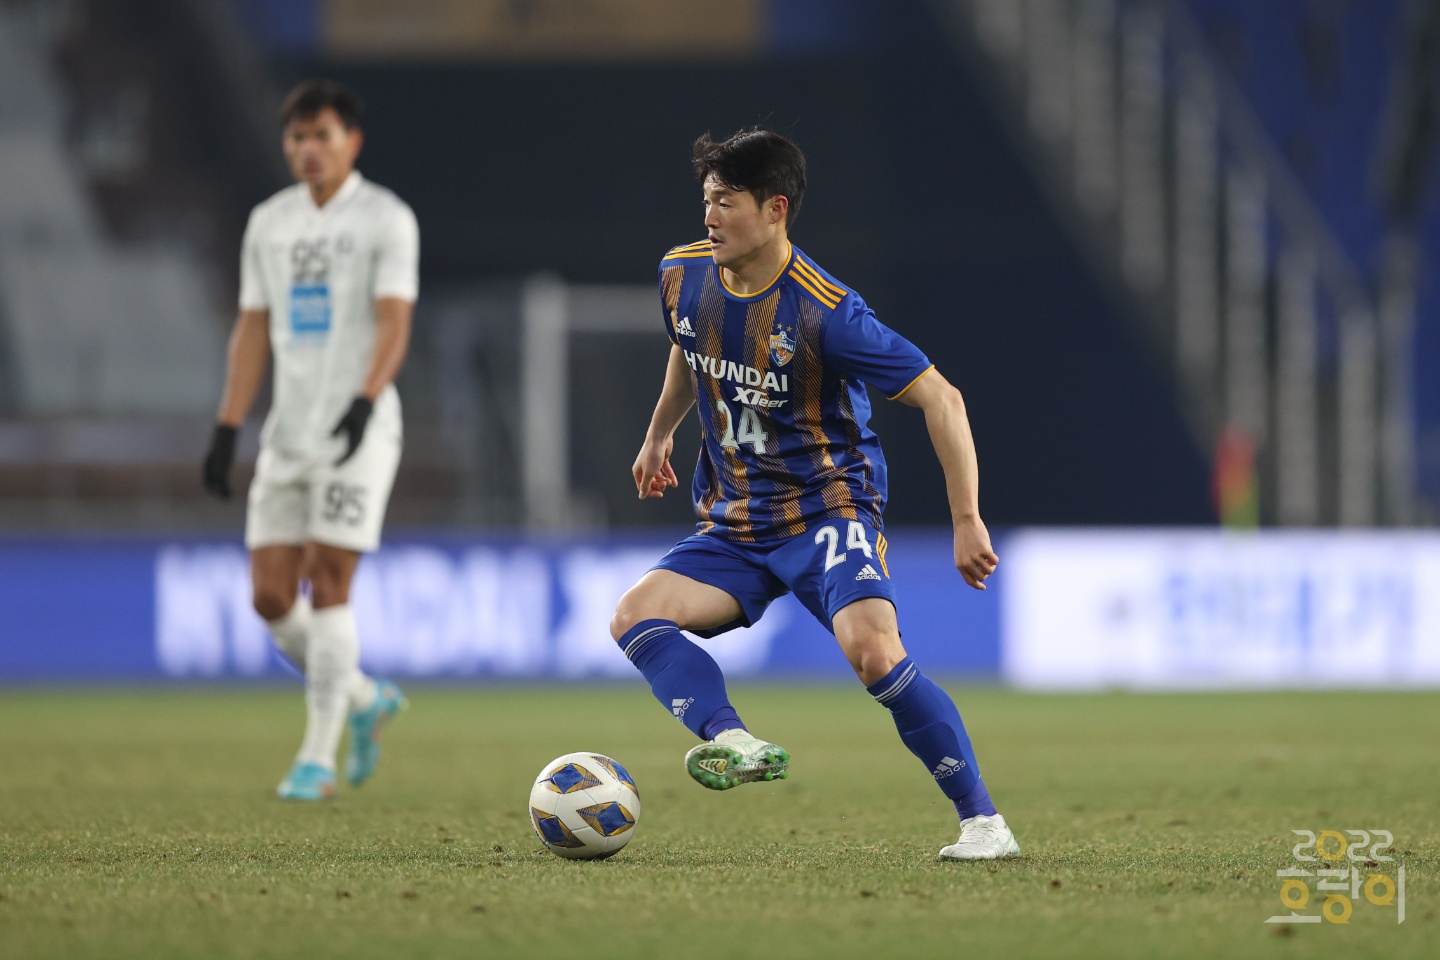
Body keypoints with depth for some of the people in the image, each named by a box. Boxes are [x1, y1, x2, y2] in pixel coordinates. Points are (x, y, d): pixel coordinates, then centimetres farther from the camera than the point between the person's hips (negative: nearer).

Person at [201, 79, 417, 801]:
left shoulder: (386, 218, -4)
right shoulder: (269, 222, 13)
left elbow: (394, 324, -13)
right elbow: (253, 331, 15)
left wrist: (365, 401, -30)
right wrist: (226, 432, 8)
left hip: (359, 431, -6)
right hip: (288, 430, 6)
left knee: (326, 584, -12)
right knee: (272, 597, 0)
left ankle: (318, 757, -6)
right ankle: (364, 700, 23)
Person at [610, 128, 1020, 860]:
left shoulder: (824, 312, -21)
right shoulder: (684, 277, -2)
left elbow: (940, 399, -18)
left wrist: (967, 520, -20)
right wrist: (659, 434, 34)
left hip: (828, 508, -7)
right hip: (734, 524, 7)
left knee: (872, 650, -29)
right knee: (634, 617, -18)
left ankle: (983, 822, -20)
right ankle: (735, 743, -36)